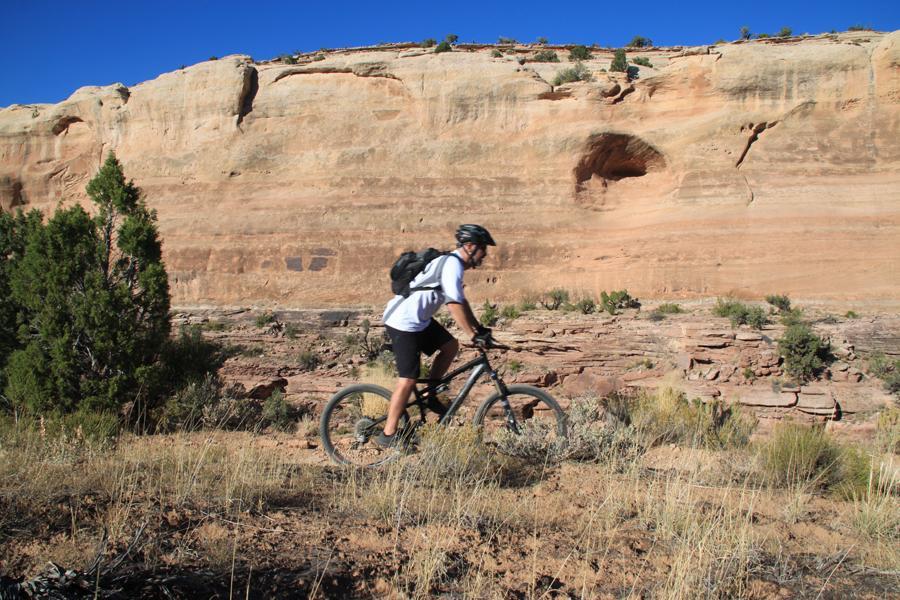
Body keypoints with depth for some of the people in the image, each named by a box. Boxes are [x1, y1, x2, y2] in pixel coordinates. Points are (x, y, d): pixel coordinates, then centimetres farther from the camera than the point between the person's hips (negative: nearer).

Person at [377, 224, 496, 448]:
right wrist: (474, 335, -21)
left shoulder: (452, 263, 15)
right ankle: (388, 435, 0)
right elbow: (454, 304, -24)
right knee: (408, 379, -8)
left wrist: (479, 328, 17)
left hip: (418, 318, 10)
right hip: (404, 322, -10)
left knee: (450, 346, 11)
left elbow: (461, 301, 21)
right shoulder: (452, 264, -17)